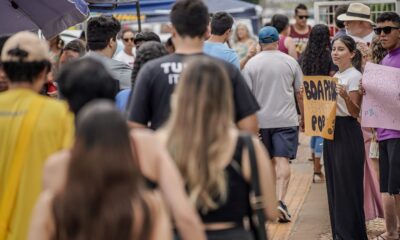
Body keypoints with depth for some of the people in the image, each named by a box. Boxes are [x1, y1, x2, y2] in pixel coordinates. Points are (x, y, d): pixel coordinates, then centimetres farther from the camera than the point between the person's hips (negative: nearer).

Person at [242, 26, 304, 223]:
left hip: (261, 120, 1)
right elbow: (300, 93, 6)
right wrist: (303, 116, 18)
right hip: (286, 119, -1)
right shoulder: (290, 62, 1)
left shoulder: (251, 64, 0)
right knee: (282, 160, -6)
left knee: (268, 161, 15)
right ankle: (280, 201, -22)